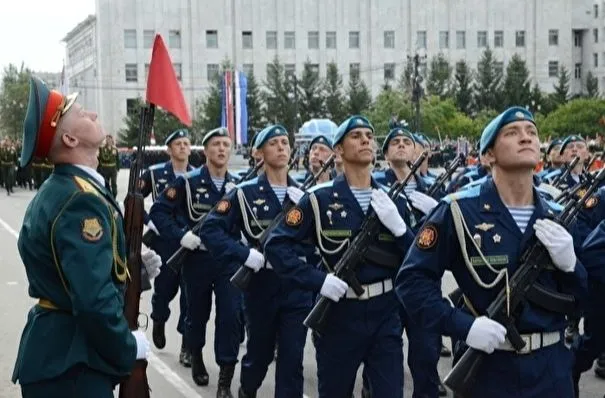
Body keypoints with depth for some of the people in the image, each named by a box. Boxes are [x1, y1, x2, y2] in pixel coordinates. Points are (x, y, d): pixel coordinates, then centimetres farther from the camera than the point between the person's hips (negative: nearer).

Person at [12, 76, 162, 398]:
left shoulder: (57, 190, 9)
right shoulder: (81, 200, -23)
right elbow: (93, 298, -31)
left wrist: (133, 264, 5)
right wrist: (128, 348, -16)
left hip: (55, 348, 10)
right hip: (72, 362, -10)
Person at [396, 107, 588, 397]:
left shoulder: (557, 219, 5)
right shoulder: (459, 211, -11)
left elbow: (580, 303, 9)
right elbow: (412, 279, -12)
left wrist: (569, 264, -11)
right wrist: (462, 325, -22)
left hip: (552, 366, 5)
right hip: (487, 367, -4)